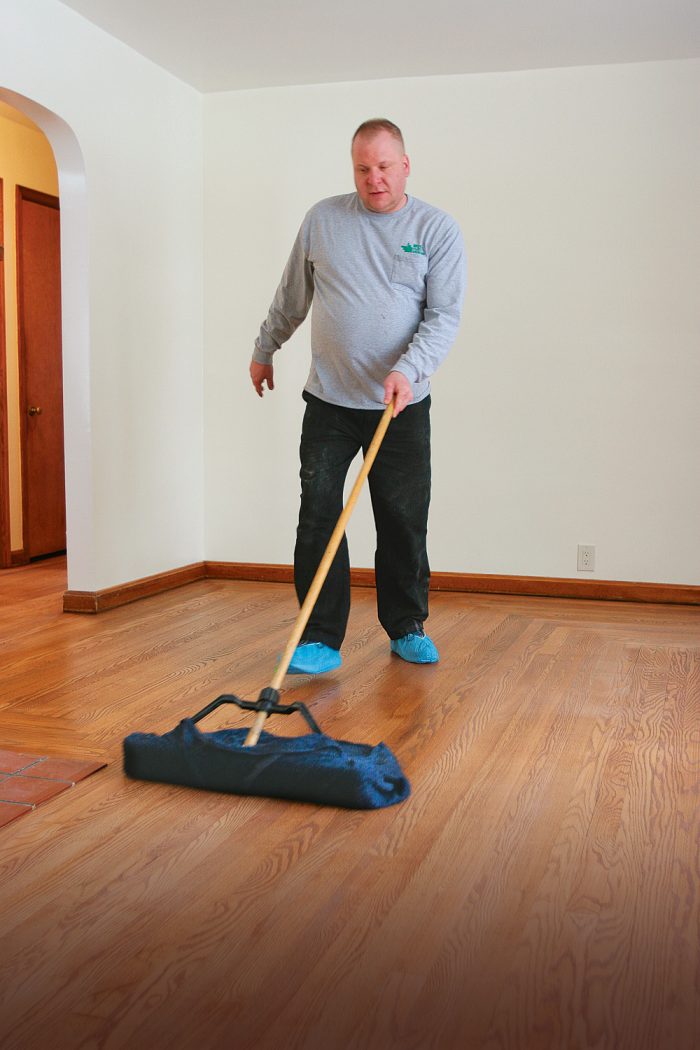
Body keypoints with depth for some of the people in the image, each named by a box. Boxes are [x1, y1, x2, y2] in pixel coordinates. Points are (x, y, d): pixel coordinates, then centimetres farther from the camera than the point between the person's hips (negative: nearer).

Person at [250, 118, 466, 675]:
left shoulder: (438, 229, -1)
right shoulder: (323, 219, 6)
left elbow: (445, 314, -8)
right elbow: (292, 297, 18)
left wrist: (408, 369, -23)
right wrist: (264, 350, 25)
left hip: (403, 406, -1)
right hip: (329, 400, 1)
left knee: (404, 521, 5)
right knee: (318, 517, -5)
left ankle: (408, 628, 22)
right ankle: (320, 640, 2)